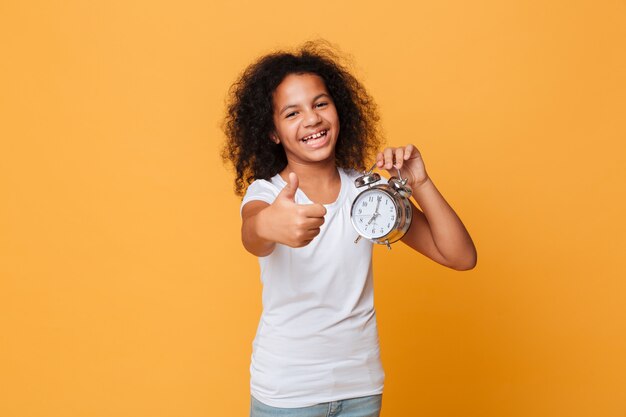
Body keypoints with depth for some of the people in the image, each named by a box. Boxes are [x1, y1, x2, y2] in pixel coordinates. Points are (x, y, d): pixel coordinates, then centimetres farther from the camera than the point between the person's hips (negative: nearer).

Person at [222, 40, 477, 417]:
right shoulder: (265, 193, -11)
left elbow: (462, 257, -8)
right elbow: (253, 240, -36)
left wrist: (419, 184, -20)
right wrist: (268, 225, -59)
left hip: (362, 386, 3)